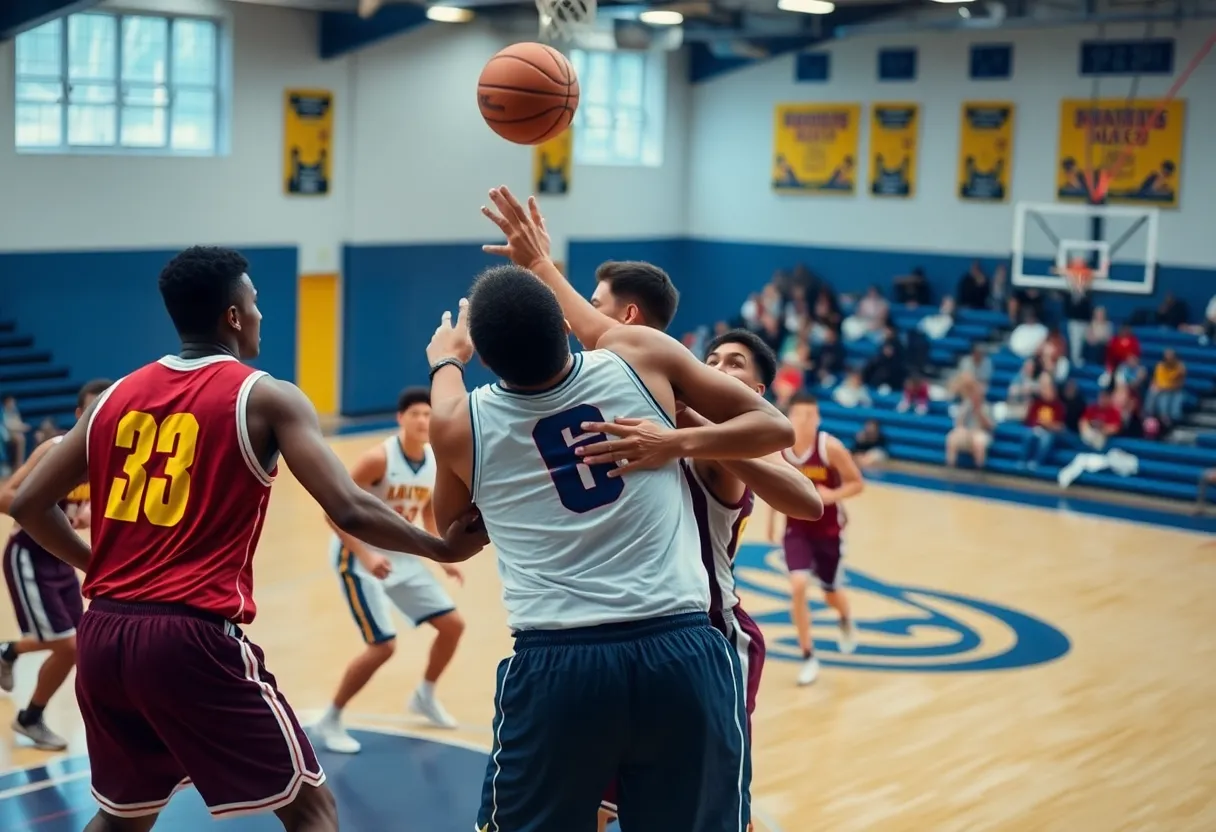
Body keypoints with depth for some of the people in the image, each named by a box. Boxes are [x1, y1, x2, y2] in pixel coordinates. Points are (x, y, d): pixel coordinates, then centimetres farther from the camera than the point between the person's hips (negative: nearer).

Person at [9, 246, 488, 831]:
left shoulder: (115, 396, 13)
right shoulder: (265, 398, -3)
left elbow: (29, 505, 16)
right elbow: (350, 511, -12)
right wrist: (442, 547, 2)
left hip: (102, 635, 6)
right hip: (193, 636, -6)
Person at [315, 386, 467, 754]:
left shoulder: (436, 462, -3)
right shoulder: (378, 459, -24)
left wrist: (444, 558, 5)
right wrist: (366, 555, -32)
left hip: (401, 555, 7)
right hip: (359, 555, -7)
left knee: (453, 624, 7)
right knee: (383, 645, -15)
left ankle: (425, 696, 32)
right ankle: (330, 721, 2)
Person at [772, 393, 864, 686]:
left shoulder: (831, 447, -22)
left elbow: (857, 483, -12)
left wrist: (833, 495, -31)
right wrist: (772, 516, 12)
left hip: (828, 528, -1)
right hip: (797, 526, 1)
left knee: (830, 593, 14)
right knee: (798, 586, -18)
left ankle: (846, 621, 53)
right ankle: (808, 657, -4)